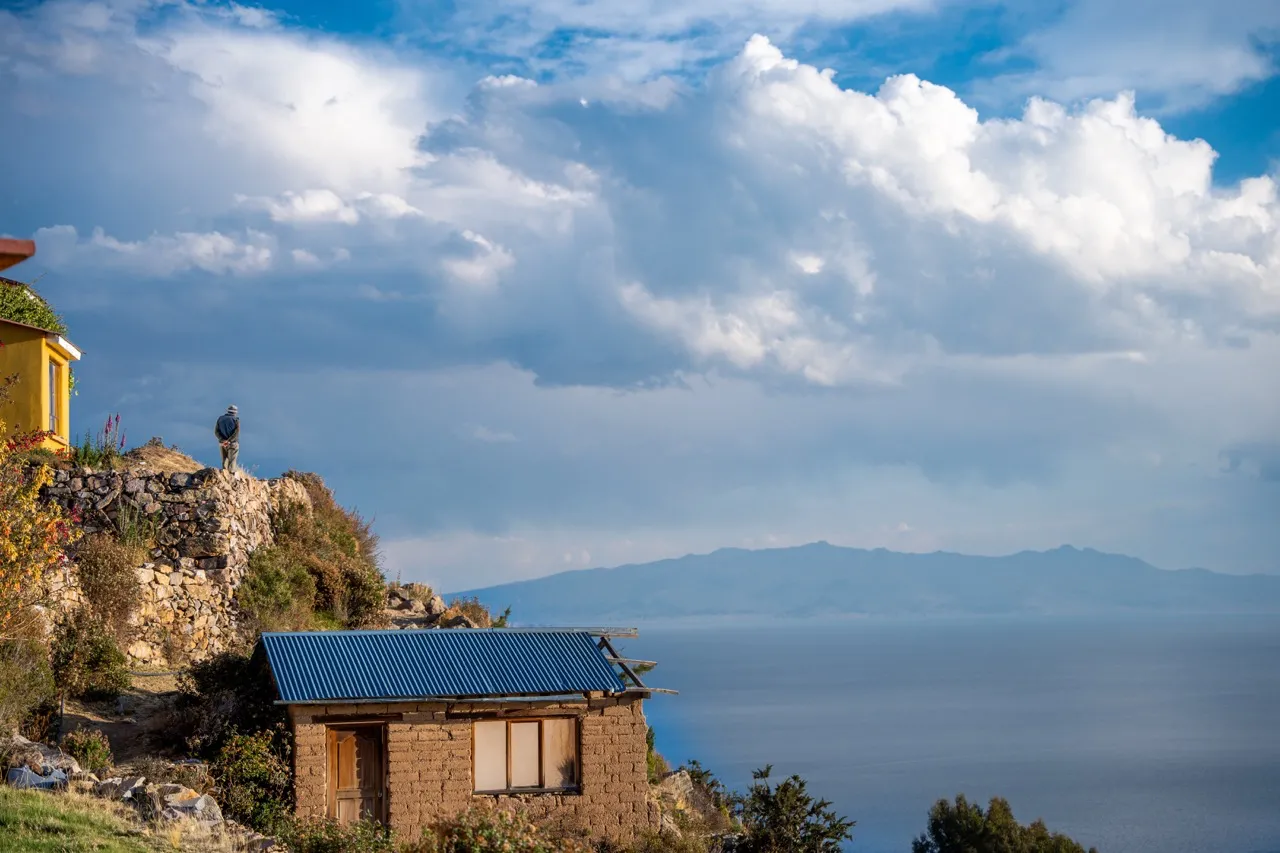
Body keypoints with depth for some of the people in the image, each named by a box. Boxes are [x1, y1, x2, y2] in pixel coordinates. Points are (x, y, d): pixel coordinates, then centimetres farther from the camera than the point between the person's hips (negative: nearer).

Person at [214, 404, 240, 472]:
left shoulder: (220, 419, 8)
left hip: (222, 443, 4)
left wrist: (223, 440, -11)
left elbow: (216, 431, -1)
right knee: (232, 462, -2)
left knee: (224, 461, 12)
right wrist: (229, 441, -18)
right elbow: (237, 432, -17)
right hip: (233, 443, -3)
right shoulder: (236, 420, -4)